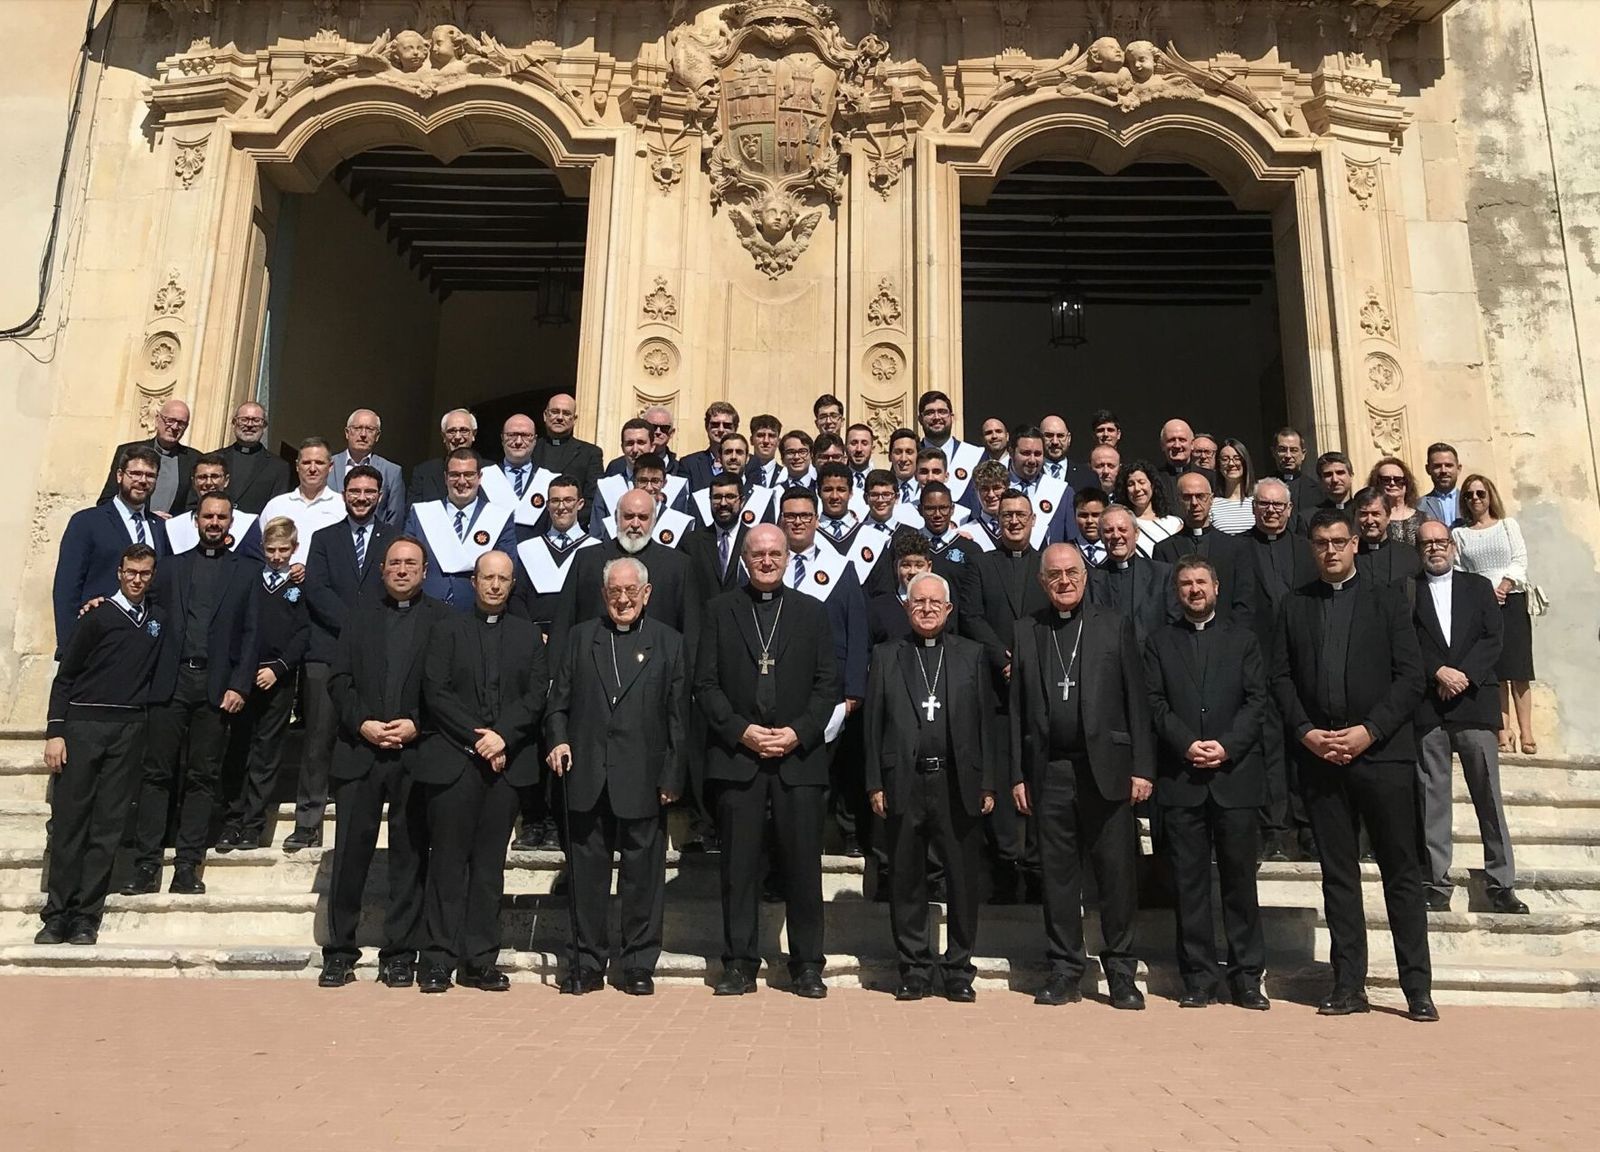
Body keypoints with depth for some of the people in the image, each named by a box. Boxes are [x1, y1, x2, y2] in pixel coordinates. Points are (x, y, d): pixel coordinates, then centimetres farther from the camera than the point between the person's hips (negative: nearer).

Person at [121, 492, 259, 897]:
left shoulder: (245, 571, 10)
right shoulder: (173, 566, 15)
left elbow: (250, 632, 3)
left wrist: (239, 685, -5)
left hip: (216, 685, -1)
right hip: (170, 681, 1)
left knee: (202, 778, 2)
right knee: (157, 773, 0)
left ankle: (187, 867, 6)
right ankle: (146, 866, 4)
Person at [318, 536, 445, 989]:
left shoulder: (442, 620, 5)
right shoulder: (360, 616, 13)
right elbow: (339, 679, 7)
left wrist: (416, 725, -12)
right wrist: (362, 723, -7)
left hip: (416, 754, -2)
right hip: (359, 752, 2)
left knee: (410, 856, 4)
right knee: (350, 853, 4)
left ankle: (400, 954, 14)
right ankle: (339, 952, 16)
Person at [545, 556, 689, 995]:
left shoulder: (669, 644, 5)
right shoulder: (580, 638, 12)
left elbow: (678, 716, 2)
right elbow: (558, 700, 11)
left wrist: (672, 777, -3)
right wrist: (557, 739, -8)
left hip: (642, 780, -2)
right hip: (587, 779, 2)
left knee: (643, 875, 5)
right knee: (587, 873, 9)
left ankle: (640, 966, 18)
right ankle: (586, 963, 21)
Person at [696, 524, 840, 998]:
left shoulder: (812, 612, 10)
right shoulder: (719, 611, 8)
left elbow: (828, 684, 5)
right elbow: (705, 683, 3)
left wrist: (799, 732, -8)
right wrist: (741, 730, -9)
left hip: (800, 756, 0)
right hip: (736, 755, 0)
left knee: (803, 863, 3)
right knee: (739, 865, 4)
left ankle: (807, 965, 15)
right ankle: (739, 964, 14)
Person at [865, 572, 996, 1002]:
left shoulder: (972, 655, 9)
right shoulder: (886, 656, 9)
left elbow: (986, 721, 5)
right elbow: (874, 724, 6)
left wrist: (988, 784, 0)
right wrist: (875, 784, -1)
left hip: (958, 783, 0)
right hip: (904, 784, 0)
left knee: (963, 881, 5)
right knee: (906, 881, 7)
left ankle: (959, 971, 19)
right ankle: (914, 970, 20)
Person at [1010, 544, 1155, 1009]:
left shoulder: (1115, 626, 6)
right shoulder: (1026, 632, 10)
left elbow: (1137, 700, 3)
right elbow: (1017, 708, 7)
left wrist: (1142, 768, -4)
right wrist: (1018, 775, 3)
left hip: (1105, 769, -1)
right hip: (1049, 774, 1)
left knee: (1116, 873, 3)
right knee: (1058, 875, 8)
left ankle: (1121, 973, 17)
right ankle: (1064, 971, 19)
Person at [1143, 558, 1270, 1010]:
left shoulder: (1242, 639, 12)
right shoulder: (1159, 642, 12)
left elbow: (1256, 700, 3)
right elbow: (1155, 703, 3)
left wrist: (1227, 745, -10)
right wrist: (1187, 744, -11)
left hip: (1235, 772, 0)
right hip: (1180, 777, 0)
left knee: (1240, 877, 3)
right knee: (1189, 881, 3)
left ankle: (1246, 976, 13)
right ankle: (1198, 977, 10)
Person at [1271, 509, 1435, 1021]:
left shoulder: (1387, 600, 5)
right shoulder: (1294, 605, 12)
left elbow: (1411, 677, -2)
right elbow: (1281, 677, 7)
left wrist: (1369, 730, -12)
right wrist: (1306, 732, -7)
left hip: (1382, 752, -2)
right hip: (1319, 755, 2)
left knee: (1401, 872, 2)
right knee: (1337, 873, 7)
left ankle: (1417, 988, 11)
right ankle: (1348, 985, 14)